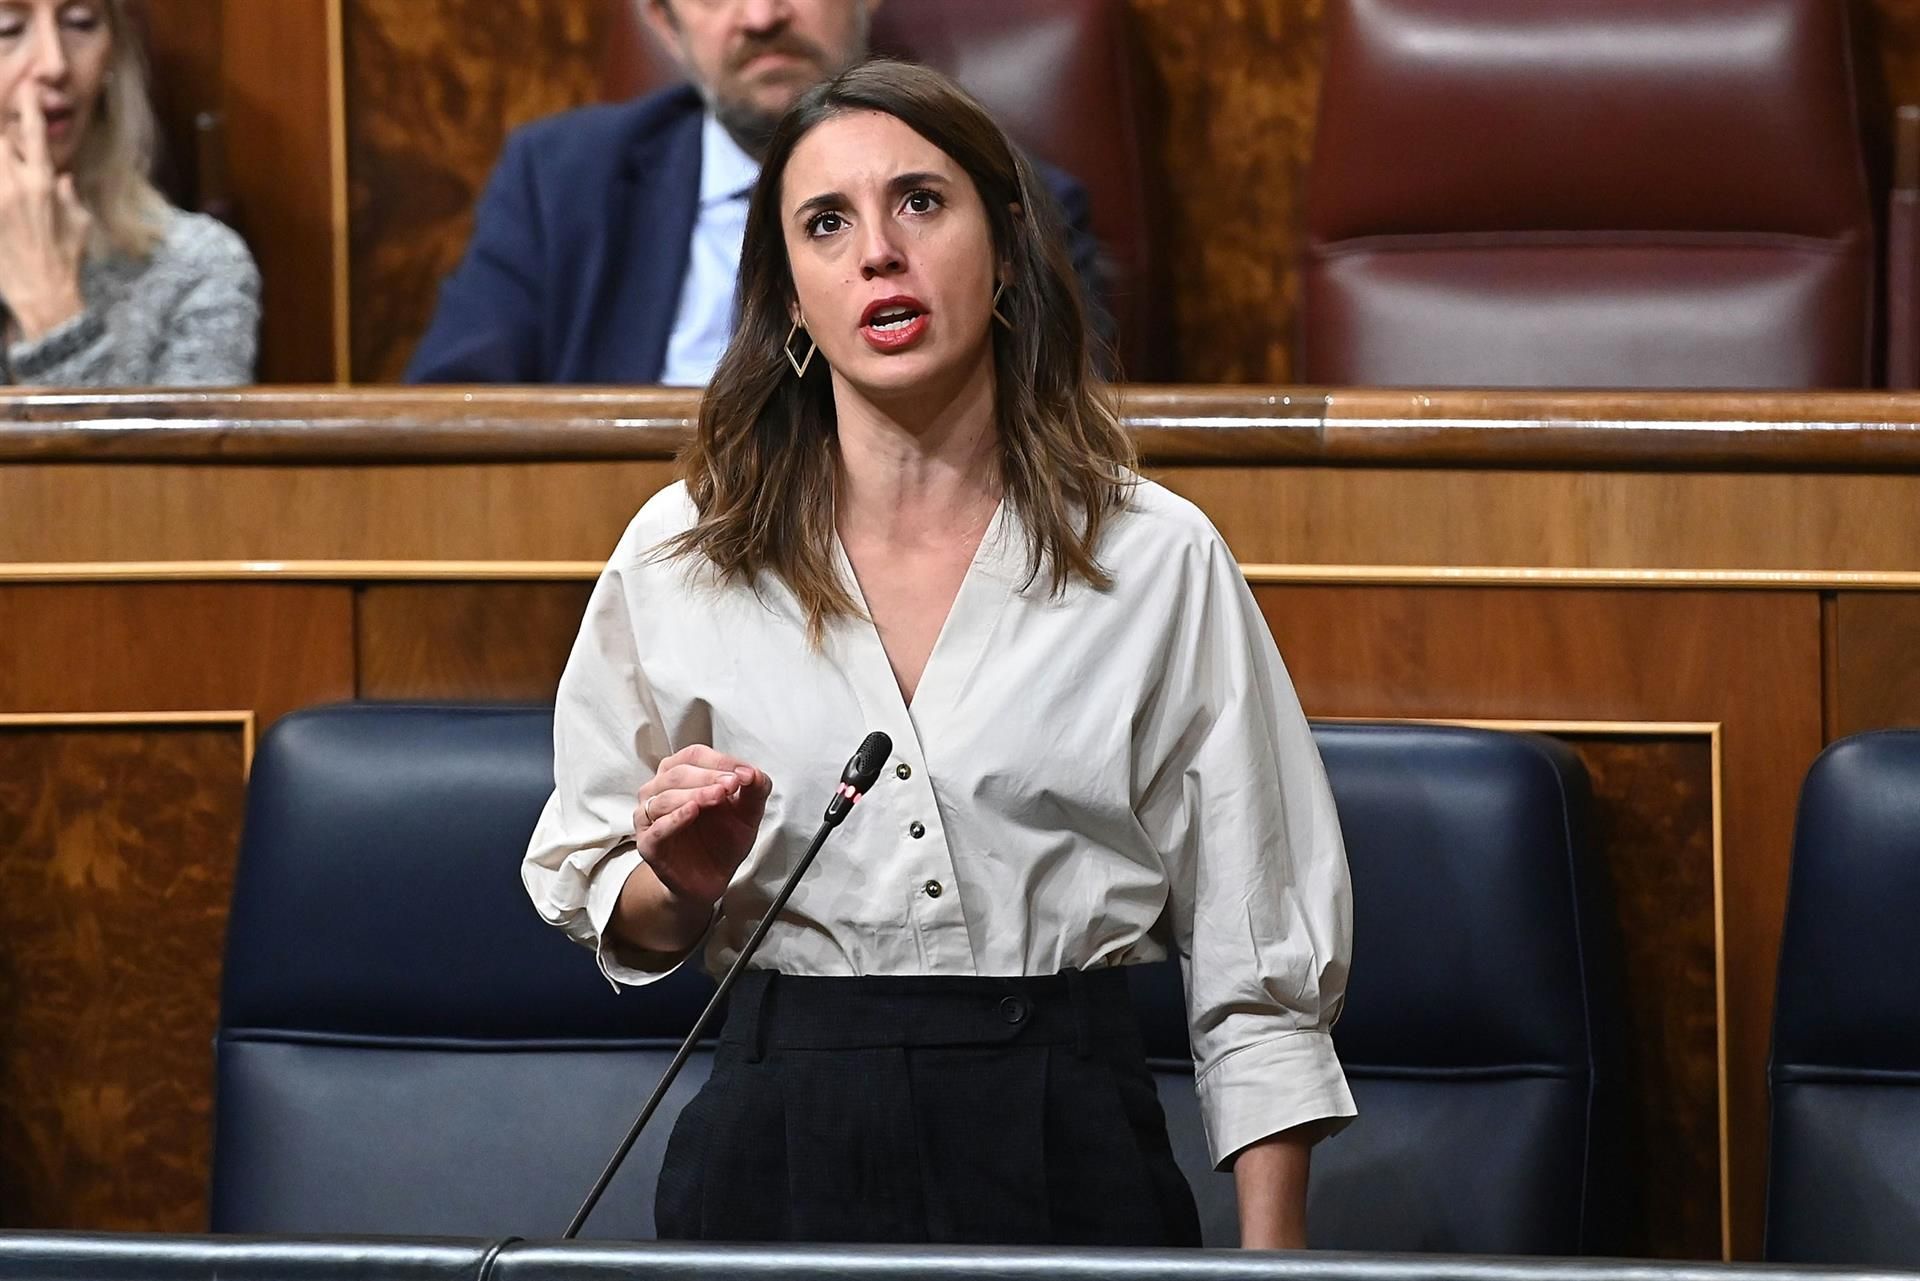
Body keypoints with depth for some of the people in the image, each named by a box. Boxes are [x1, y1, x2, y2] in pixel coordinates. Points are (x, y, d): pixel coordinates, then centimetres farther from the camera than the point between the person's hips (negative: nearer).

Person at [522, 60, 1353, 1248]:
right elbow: (609, 913, 11)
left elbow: (1258, 967, 1)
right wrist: (680, 883, -12)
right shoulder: (679, 557, 3)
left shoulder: (1159, 559, -1)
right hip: (781, 1147, 1)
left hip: (1065, 1152, -1)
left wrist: (1273, 1252, -5)